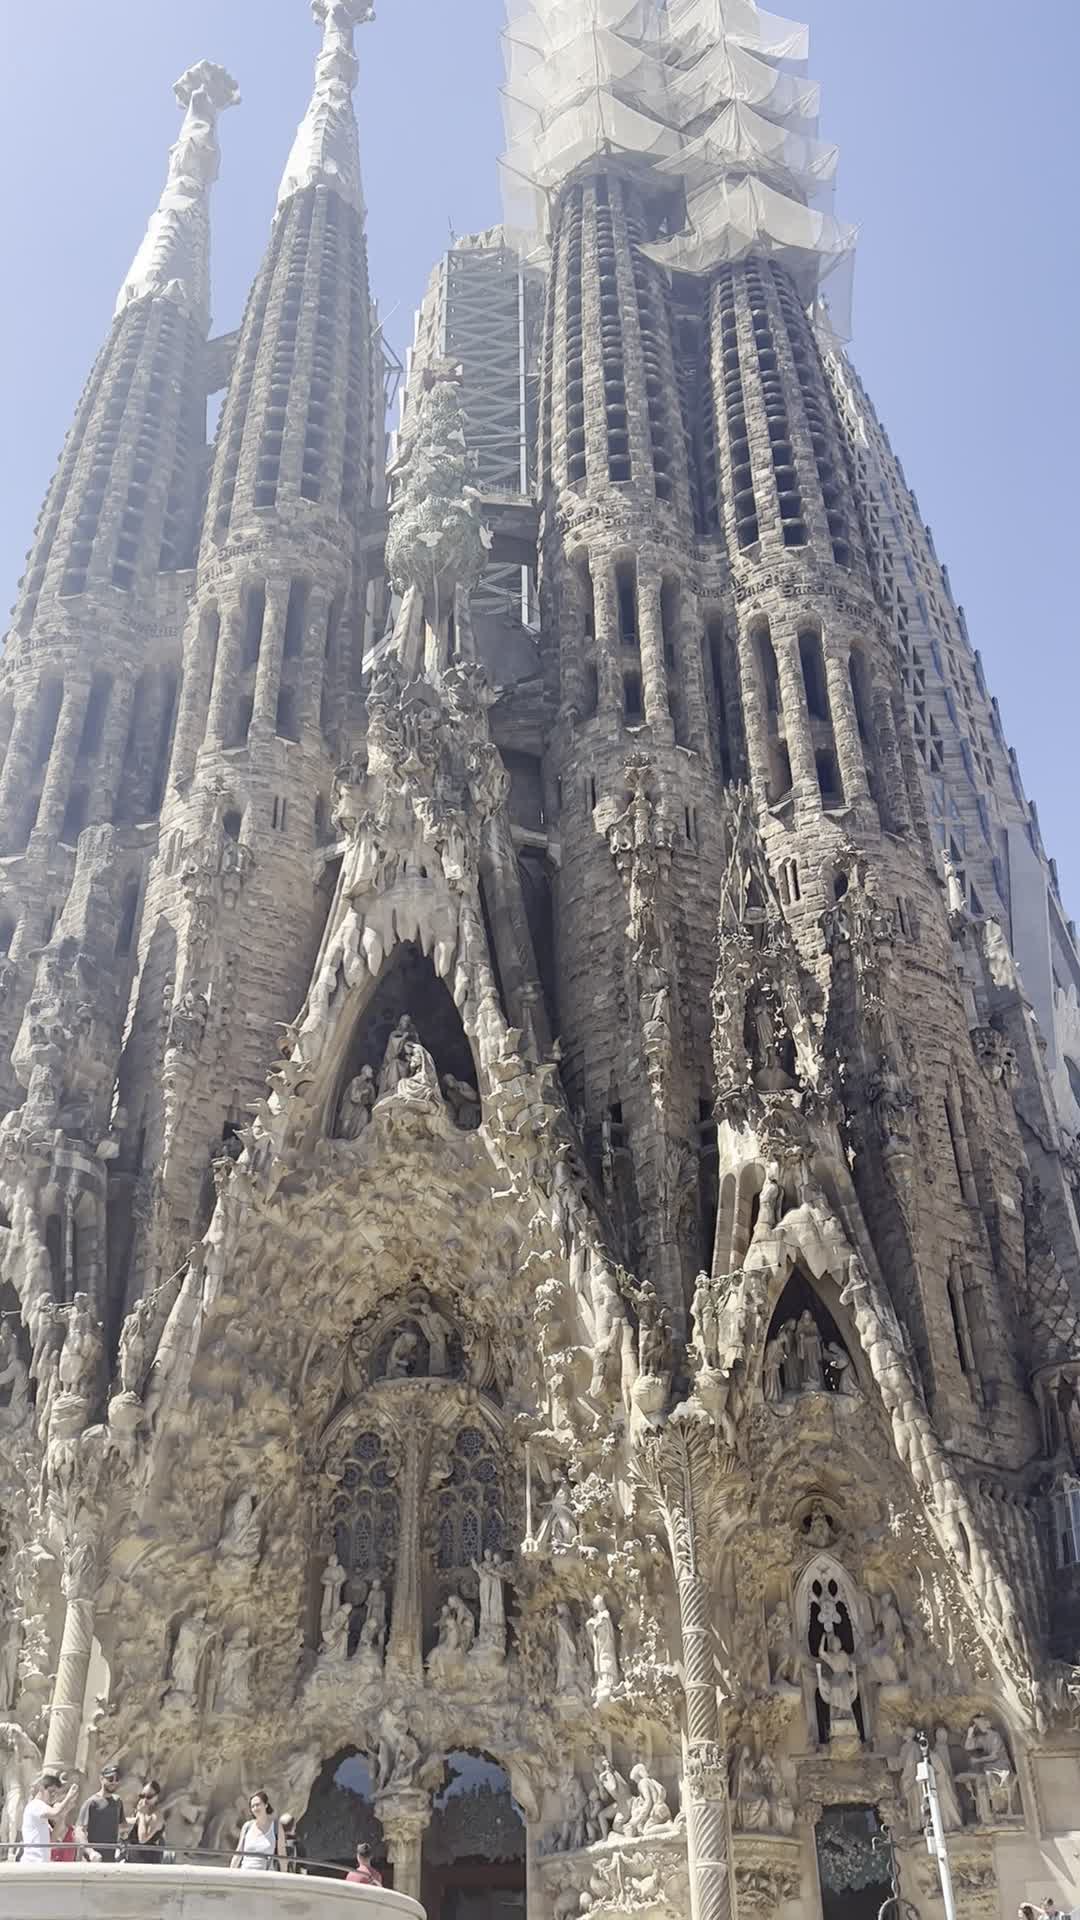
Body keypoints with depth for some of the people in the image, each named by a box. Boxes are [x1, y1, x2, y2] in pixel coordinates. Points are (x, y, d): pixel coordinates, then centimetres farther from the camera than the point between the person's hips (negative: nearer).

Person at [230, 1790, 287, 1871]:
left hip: (264, 1876, -2)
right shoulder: (247, 1826, 7)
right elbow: (238, 1853, 14)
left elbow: (282, 1856, 2)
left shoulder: (277, 1826, 0)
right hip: (244, 1873, 2)